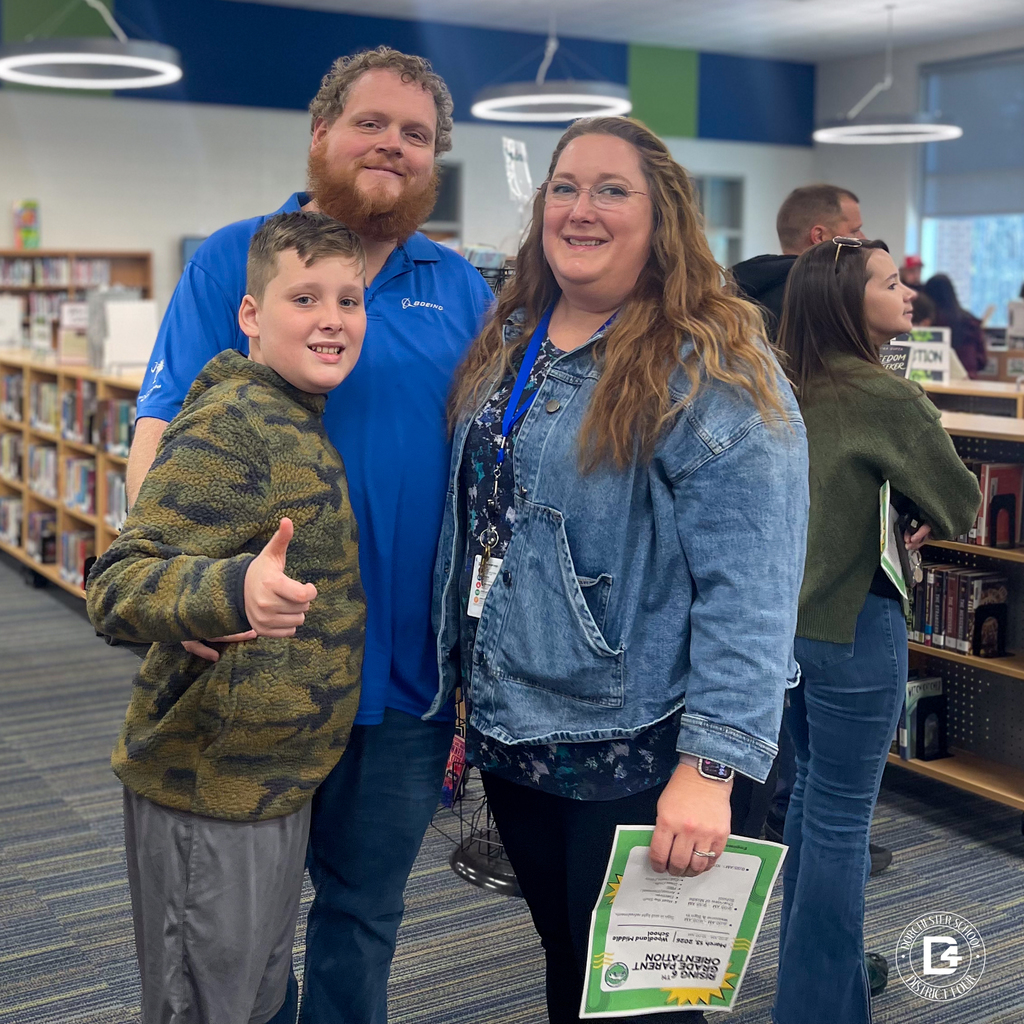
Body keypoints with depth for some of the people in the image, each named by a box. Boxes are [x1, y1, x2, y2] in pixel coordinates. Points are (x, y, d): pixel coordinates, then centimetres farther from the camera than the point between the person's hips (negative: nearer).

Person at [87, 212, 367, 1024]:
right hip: (210, 788, -9)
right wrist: (235, 592, -45)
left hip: (279, 776, 9)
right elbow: (117, 585, -29)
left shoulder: (305, 425, 9)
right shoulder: (229, 425, -20)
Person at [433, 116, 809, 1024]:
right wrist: (461, 692, 16)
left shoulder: (713, 371, -16)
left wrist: (712, 765, -25)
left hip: (634, 754, -6)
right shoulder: (508, 344, 7)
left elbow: (749, 590, -21)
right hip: (508, 738, 7)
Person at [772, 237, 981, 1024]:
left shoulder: (791, 390, 4)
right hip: (853, 626, -8)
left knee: (814, 796, 21)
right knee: (840, 821, 1)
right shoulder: (888, 398, -17)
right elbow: (961, 502, -9)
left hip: (789, 617, 8)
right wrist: (931, 525, 11)